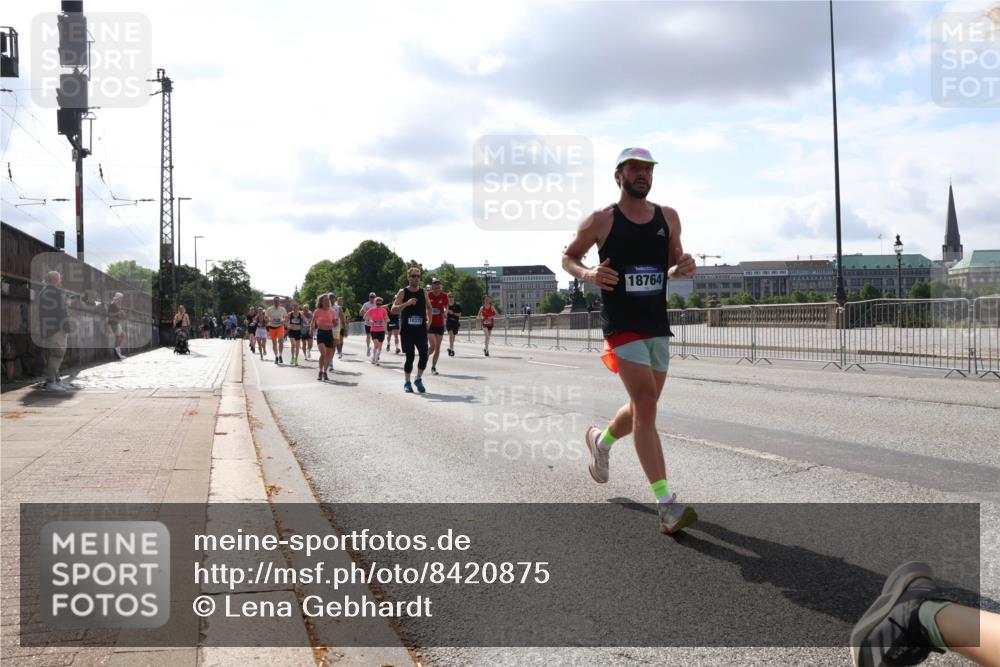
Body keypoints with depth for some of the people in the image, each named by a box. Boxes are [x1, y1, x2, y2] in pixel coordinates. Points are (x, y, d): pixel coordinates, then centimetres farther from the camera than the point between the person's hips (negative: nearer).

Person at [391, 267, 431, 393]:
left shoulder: (423, 292, 8)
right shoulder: (403, 292, -2)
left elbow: (429, 307, 23)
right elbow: (394, 309, -10)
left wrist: (429, 319, 9)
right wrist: (407, 303, -24)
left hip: (421, 329, 2)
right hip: (407, 330, -2)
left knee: (424, 354, -10)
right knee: (410, 356, -2)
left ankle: (418, 379, 9)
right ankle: (407, 383, 15)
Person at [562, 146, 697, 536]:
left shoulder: (668, 217, 9)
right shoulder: (601, 221, -3)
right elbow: (568, 257, 7)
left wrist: (684, 267, -6)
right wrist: (588, 275, -14)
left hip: (658, 325, 6)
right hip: (622, 325, -6)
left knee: (643, 408, 16)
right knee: (646, 403, -17)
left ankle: (600, 441, 48)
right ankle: (667, 506, -18)